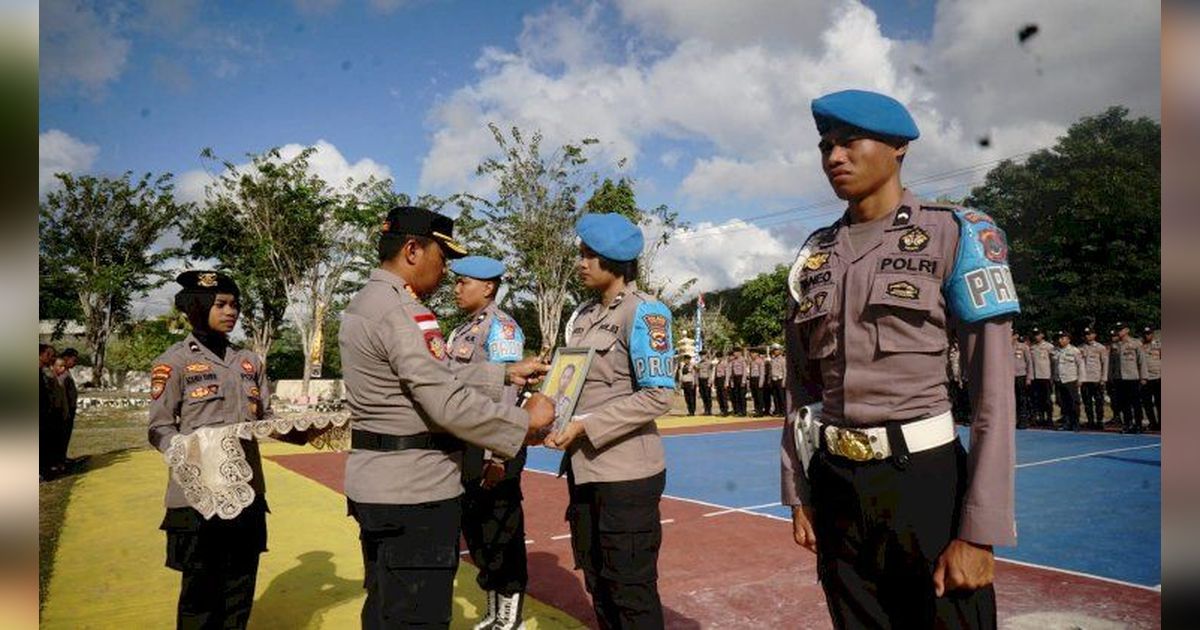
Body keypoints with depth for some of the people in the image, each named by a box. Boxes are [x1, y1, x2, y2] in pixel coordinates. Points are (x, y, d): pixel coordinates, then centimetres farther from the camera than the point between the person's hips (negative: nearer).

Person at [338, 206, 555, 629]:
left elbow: (438, 377, 16)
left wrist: (506, 373, 15)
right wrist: (526, 421, -12)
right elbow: (450, 403, -24)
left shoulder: (366, 302, 12)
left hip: (381, 485, 10)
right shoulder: (399, 310, -19)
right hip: (414, 492, -10)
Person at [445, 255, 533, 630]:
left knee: (502, 535, 3)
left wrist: (496, 456, -24)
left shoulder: (501, 327, -11)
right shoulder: (462, 330, 16)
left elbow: (504, 392, -19)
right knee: (475, 531, 17)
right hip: (464, 448, 9)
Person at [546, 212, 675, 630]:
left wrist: (585, 426, -20)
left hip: (626, 473, -8)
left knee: (632, 590, 4)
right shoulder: (583, 314, 11)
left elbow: (658, 396, -17)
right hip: (583, 468, 8)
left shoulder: (645, 312, -12)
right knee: (597, 584, 19)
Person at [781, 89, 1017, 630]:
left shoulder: (954, 235, -5)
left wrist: (979, 530, -14)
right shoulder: (813, 257, 8)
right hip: (836, 484, 5)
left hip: (925, 479, -4)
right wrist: (798, 492, 9)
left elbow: (993, 390, -10)